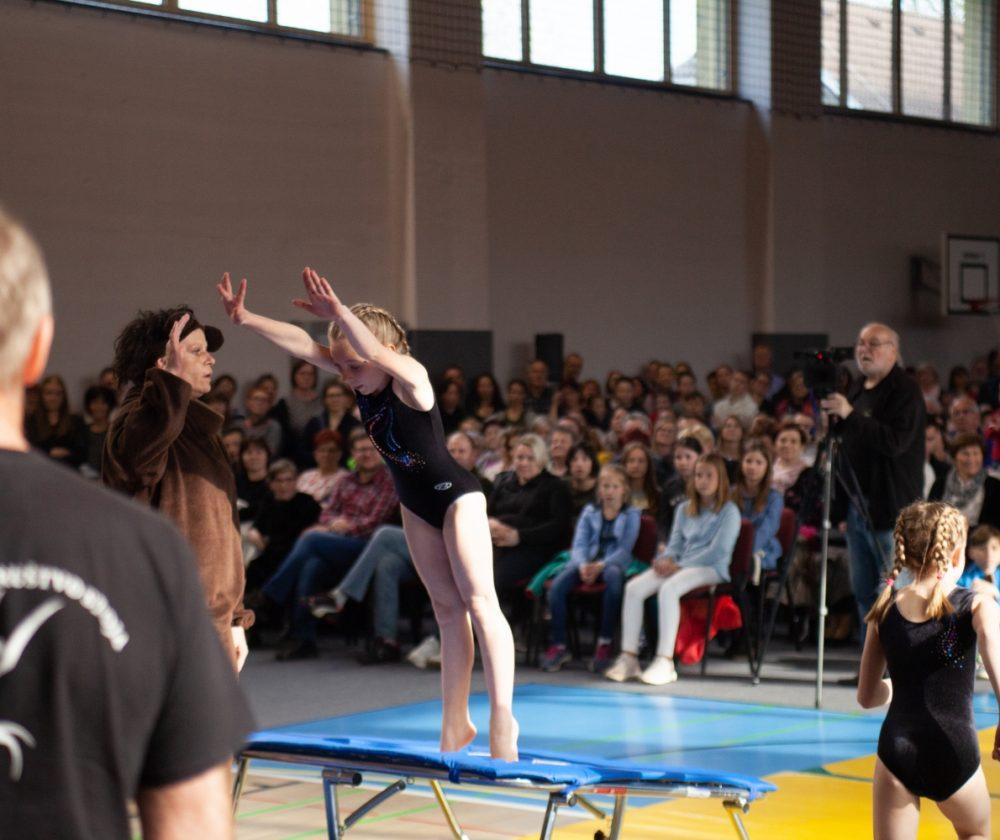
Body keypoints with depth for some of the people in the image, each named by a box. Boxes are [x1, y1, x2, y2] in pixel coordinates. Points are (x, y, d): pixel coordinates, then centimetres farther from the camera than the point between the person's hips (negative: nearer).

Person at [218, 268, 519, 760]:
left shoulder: (408, 377, -24)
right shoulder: (360, 380, -5)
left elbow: (378, 353, -46)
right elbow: (302, 345, -10)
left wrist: (338, 313, -59)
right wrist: (244, 318, -18)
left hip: (454, 496, -8)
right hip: (415, 505, 8)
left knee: (478, 600, -14)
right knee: (448, 609, 10)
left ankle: (502, 717, -17)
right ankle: (455, 723, 12)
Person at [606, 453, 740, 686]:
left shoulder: (729, 512, -1)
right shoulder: (684, 509, 20)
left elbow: (718, 551, -11)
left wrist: (680, 566, -15)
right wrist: (665, 559, -6)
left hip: (711, 569, -6)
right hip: (679, 566, 6)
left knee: (668, 589, -36)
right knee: (633, 588, -18)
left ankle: (665, 662, -36)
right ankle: (628, 657, -19)